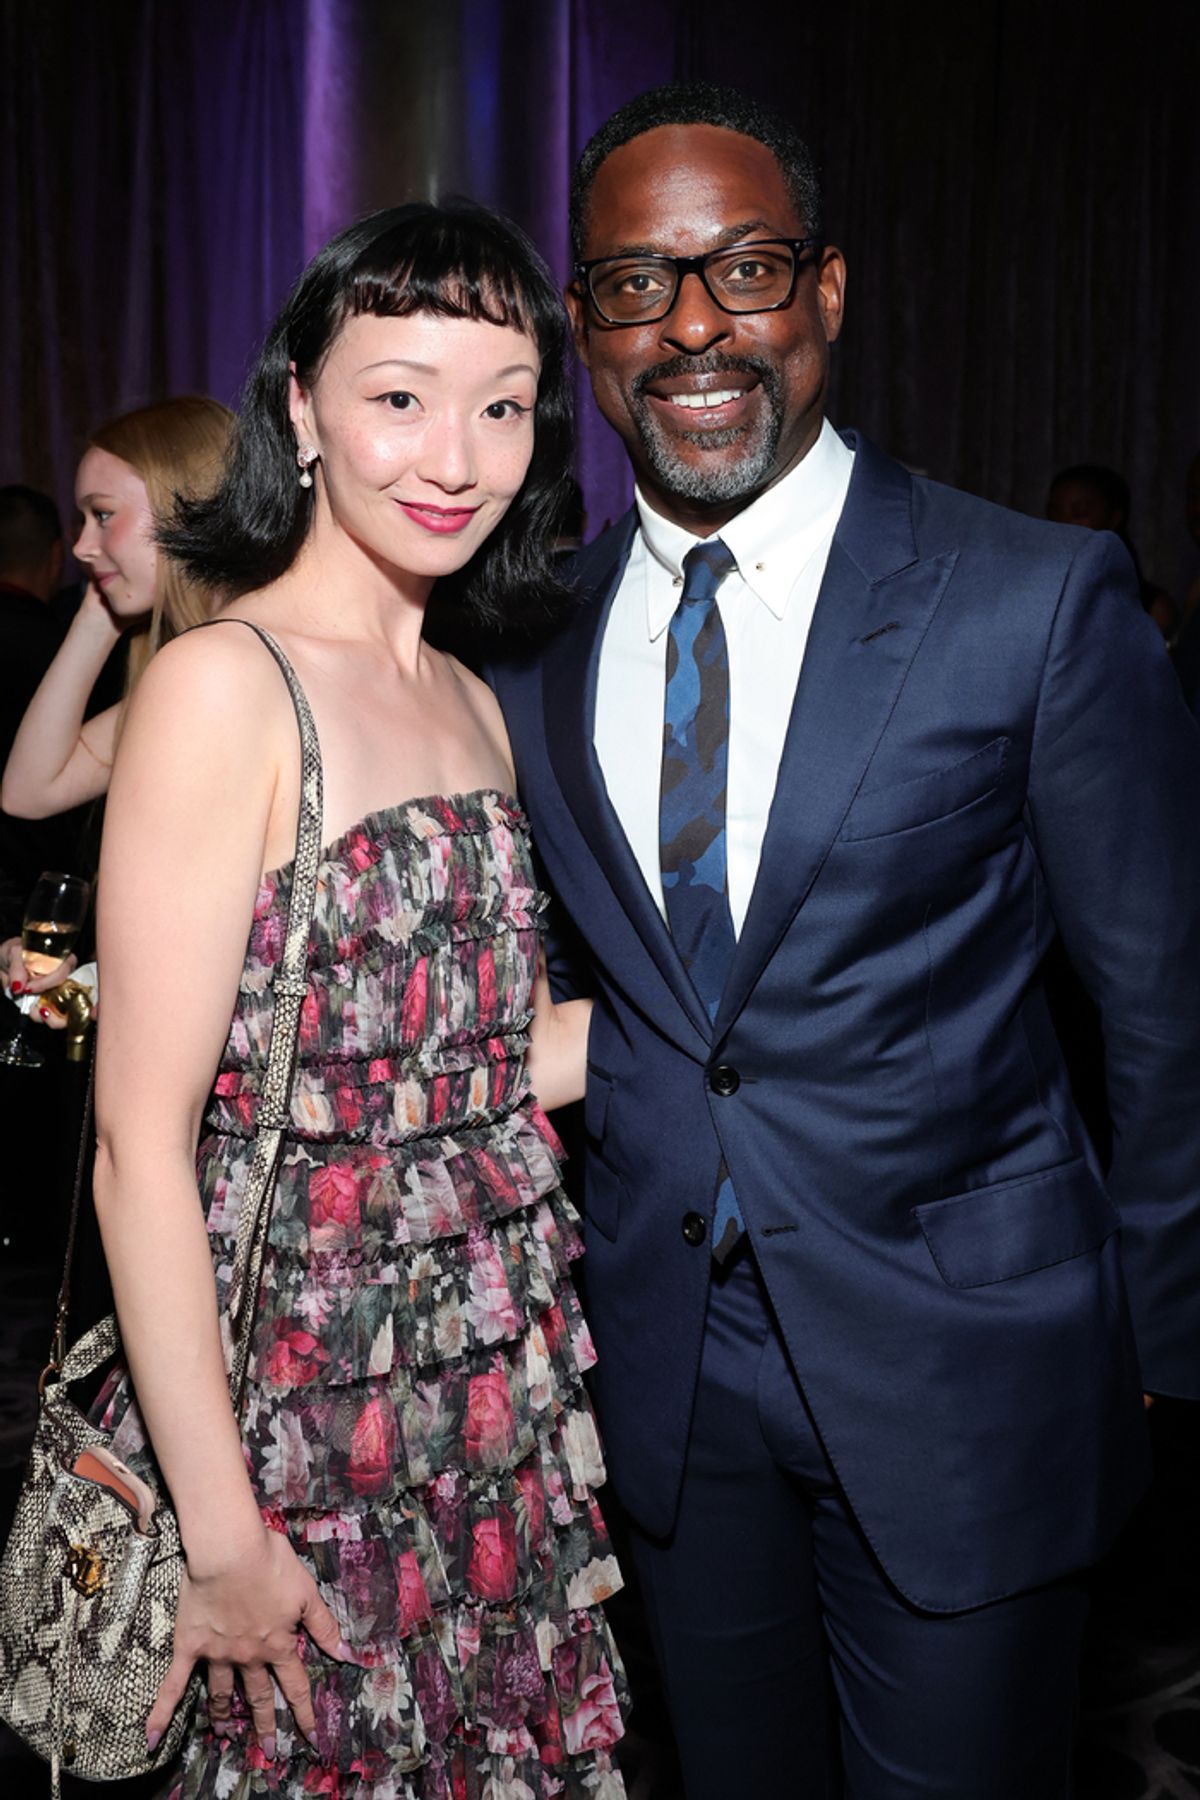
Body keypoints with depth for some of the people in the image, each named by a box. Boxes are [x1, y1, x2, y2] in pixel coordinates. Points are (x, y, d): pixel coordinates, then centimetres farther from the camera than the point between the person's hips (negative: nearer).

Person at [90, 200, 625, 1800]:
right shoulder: (221, 687, -16)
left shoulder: (471, 706, 8)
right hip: (305, 1397, -7)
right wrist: (225, 1535, -16)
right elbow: (141, 1143, -18)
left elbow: (466, 1064, 9)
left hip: (507, 1385, 7)